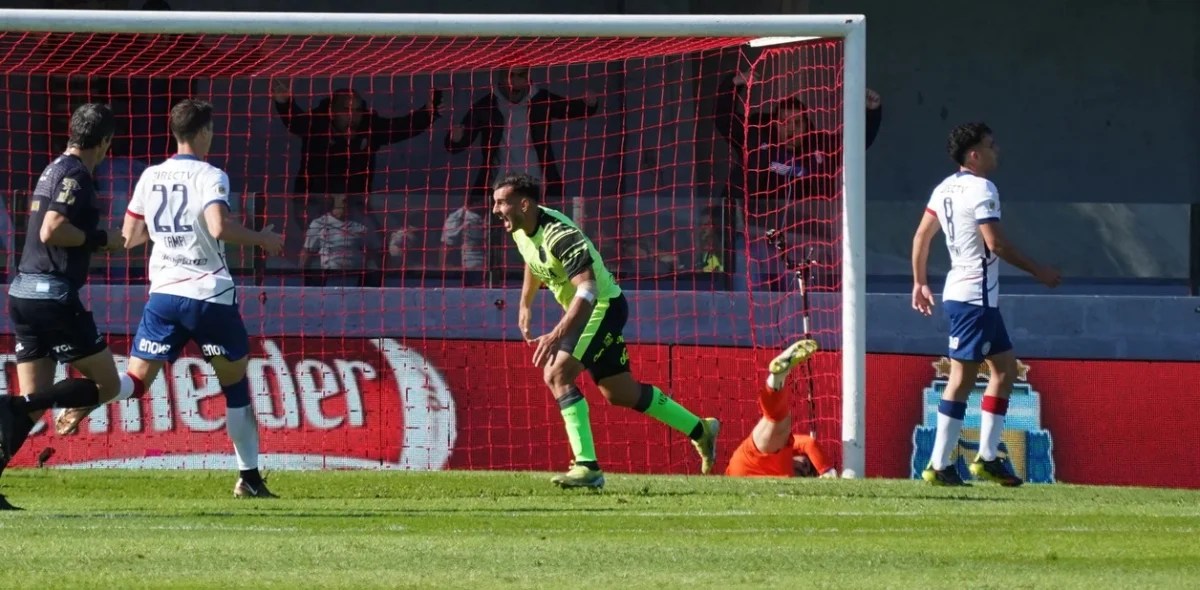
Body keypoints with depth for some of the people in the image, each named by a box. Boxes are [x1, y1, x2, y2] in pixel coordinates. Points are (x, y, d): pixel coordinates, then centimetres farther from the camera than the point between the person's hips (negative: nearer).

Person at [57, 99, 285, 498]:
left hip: (163, 293, 4)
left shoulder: (150, 177, 9)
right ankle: (249, 478, 12)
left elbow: (129, 238, 15)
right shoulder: (210, 177, -7)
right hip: (211, 296, -4)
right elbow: (219, 227, -23)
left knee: (135, 380, 3)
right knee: (236, 384, 11)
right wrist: (260, 239, -8)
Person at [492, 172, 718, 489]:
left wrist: (556, 336, -47)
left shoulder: (559, 235, -30)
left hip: (604, 306, -10)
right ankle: (701, 431, 34)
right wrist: (525, 306, 28)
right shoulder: (520, 229, -2)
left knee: (557, 374, -24)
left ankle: (587, 467, -26)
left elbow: (587, 291, -38)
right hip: (588, 311, 10)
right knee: (619, 392, 17)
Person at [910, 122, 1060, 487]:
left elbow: (921, 236, 17)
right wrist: (1038, 272, -11)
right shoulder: (981, 190, -14)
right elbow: (996, 244, -19)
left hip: (959, 290, 10)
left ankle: (987, 457, 9)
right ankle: (939, 466, -7)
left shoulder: (946, 189, 13)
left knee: (1005, 368, 12)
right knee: (962, 378, -7)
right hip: (975, 296, -10)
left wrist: (920, 283, 24)